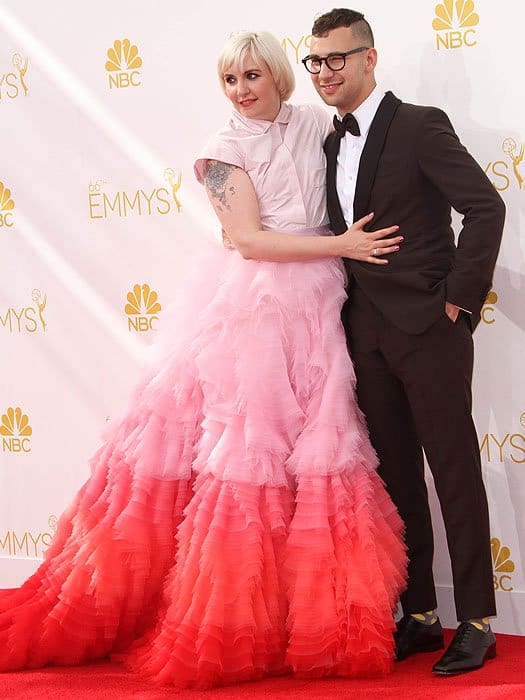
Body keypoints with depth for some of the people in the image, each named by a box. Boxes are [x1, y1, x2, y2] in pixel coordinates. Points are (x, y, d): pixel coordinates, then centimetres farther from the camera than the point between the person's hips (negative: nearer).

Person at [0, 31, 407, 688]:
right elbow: (249, 241, -11)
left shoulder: (316, 123, 9)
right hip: (248, 308, -4)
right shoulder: (225, 149, -3)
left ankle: (311, 620, 11)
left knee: (310, 453, 3)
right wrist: (340, 245, -13)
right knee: (241, 445, -2)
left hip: (310, 313, 4)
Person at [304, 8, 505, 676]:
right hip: (367, 333, 7)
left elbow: (486, 208, -15)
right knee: (398, 476, 10)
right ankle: (419, 615, 18)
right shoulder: (331, 145, 13)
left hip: (427, 326, -7)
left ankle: (477, 620, 6)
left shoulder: (420, 126, -8)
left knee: (455, 471, -1)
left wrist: (459, 296, -14)